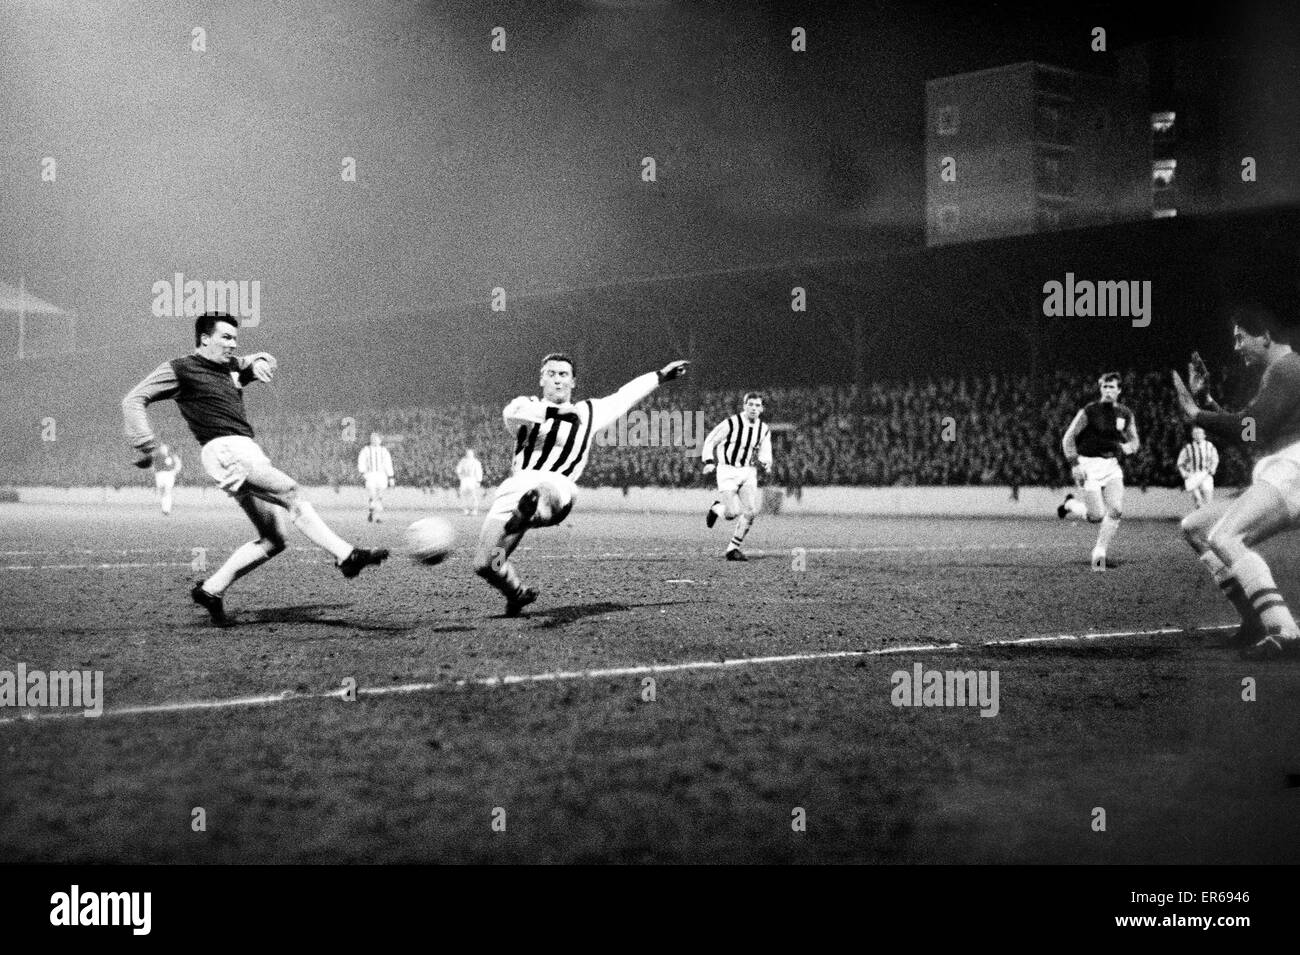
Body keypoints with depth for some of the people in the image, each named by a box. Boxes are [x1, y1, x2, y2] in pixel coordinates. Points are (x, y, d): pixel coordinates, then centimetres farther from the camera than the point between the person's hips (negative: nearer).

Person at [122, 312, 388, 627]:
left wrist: (258, 362, 14)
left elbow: (267, 362, 39)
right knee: (290, 492, -25)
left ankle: (210, 590, 10)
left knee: (273, 540, 2)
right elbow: (133, 401, 2)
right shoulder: (179, 369, 4)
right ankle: (345, 555, -32)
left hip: (249, 454, 9)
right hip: (225, 450, -9)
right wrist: (145, 445, -9)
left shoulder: (231, 367, 24)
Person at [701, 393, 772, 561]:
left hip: (748, 472, 5)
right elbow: (709, 442, -3)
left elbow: (764, 453, 10)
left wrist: (766, 464, -13)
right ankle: (716, 508, 21)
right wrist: (709, 462, -15)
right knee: (733, 513, -15)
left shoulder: (764, 430, 4)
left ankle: (733, 548, 4)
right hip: (727, 471, -5)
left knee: (751, 512, -10)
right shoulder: (731, 424, -12)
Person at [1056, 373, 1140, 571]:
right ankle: (1070, 504, 23)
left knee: (1116, 510, -11)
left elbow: (1134, 441, 19)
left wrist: (1128, 447, -6)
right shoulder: (1089, 411, -8)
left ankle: (1099, 553, 2)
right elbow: (1068, 439, -6)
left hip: (1112, 465, 5)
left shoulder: (1125, 414, 7)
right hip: (1089, 465, -5)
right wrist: (1074, 464, -15)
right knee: (1097, 516, -9)